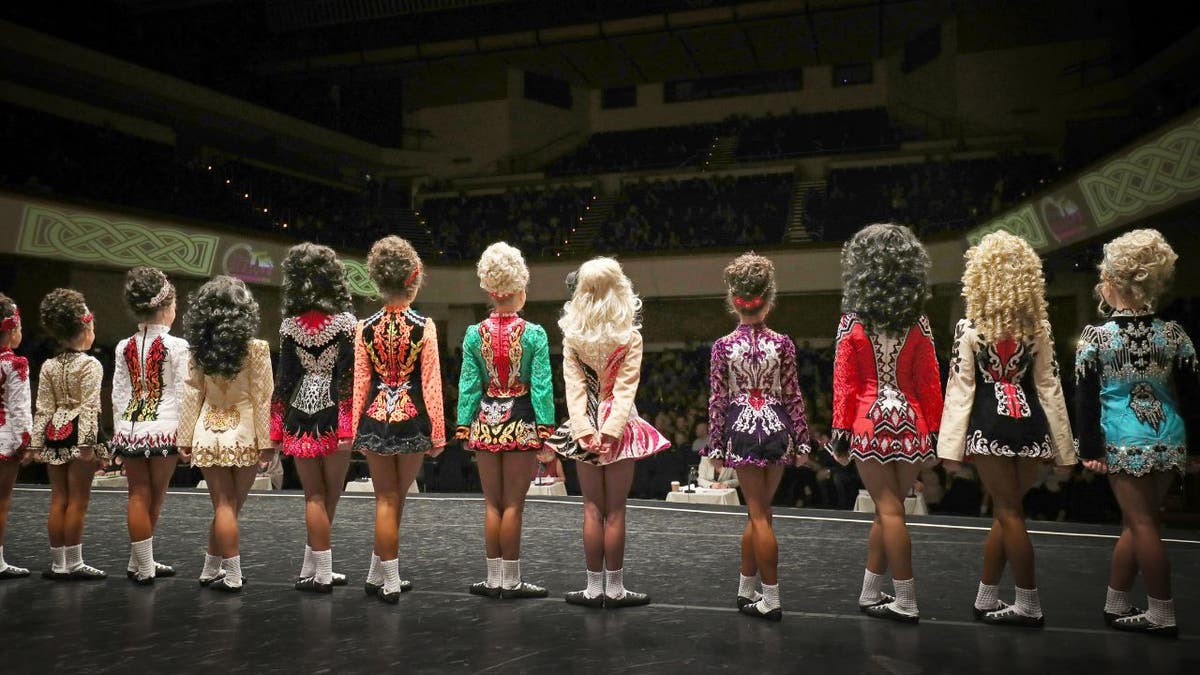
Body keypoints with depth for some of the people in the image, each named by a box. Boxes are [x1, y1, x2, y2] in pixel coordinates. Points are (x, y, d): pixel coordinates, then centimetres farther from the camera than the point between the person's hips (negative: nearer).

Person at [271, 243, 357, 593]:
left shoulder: (290, 324, 3)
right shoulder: (344, 321, -5)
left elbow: (283, 377, 4)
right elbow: (348, 377, -10)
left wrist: (277, 430, 9)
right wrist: (348, 427, -10)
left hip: (300, 413, 3)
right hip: (333, 411, -3)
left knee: (314, 495, 10)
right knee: (329, 495, 8)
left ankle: (316, 572, 13)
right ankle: (315, 571, 13)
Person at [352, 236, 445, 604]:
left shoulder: (365, 327, 1)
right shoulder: (424, 326, -7)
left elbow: (361, 382, 3)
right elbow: (431, 383, -7)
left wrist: (356, 429, 11)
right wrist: (438, 433, -2)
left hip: (375, 418, 2)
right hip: (412, 418, -2)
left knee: (386, 499, 11)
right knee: (397, 497, 13)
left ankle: (387, 581, 14)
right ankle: (379, 575, 23)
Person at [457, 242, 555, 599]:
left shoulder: (475, 334, 0)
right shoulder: (534, 334, -7)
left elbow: (468, 384, 1)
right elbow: (541, 386, -8)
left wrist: (463, 427, 6)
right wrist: (547, 429, -5)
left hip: (487, 422, 3)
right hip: (521, 422, -3)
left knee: (492, 504, 11)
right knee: (513, 504, 3)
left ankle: (494, 578, 17)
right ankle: (511, 581, 9)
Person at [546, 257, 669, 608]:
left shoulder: (572, 335, 1)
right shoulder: (630, 335, -5)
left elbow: (574, 385, -5)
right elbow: (626, 387, -11)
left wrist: (584, 429, -8)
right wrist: (611, 430, -13)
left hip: (586, 425, 2)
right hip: (618, 423, -2)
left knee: (592, 509, 9)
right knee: (615, 511, 4)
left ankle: (594, 588, 13)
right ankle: (614, 589, 10)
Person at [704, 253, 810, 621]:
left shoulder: (723, 346, -4)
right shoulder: (782, 343, -2)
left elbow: (717, 400, -3)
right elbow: (793, 396, 0)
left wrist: (716, 445, 3)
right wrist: (801, 440, 7)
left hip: (742, 428, -1)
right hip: (777, 428, 2)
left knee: (758, 514, 4)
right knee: (759, 511, 13)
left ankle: (771, 599, 5)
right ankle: (747, 591, 21)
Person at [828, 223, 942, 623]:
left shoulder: (852, 323, -5)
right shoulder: (918, 324, 1)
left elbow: (845, 383, -4)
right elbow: (929, 382, 3)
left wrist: (841, 433, 1)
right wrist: (933, 433, 9)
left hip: (870, 423, -2)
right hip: (910, 422, 2)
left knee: (889, 510, 3)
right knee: (889, 507, 12)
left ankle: (906, 602, 6)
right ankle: (870, 594, 22)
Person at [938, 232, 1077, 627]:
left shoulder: (969, 329, -6)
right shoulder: (1038, 328, 3)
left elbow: (960, 388, -8)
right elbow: (1049, 387, 4)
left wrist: (950, 446, -6)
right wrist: (1064, 448, 9)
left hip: (989, 424, -3)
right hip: (1031, 424, 3)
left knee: (1008, 512, 6)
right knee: (1006, 510, 12)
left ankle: (1030, 605, 11)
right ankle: (985, 598, 19)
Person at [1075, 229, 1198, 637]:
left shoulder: (1095, 337, -7)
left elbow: (1085, 399, -7)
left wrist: (1090, 449, -2)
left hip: (1123, 442, -3)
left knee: (1141, 523, 3)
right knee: (1136, 523, 12)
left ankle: (1163, 614, 9)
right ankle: (1115, 604, 21)